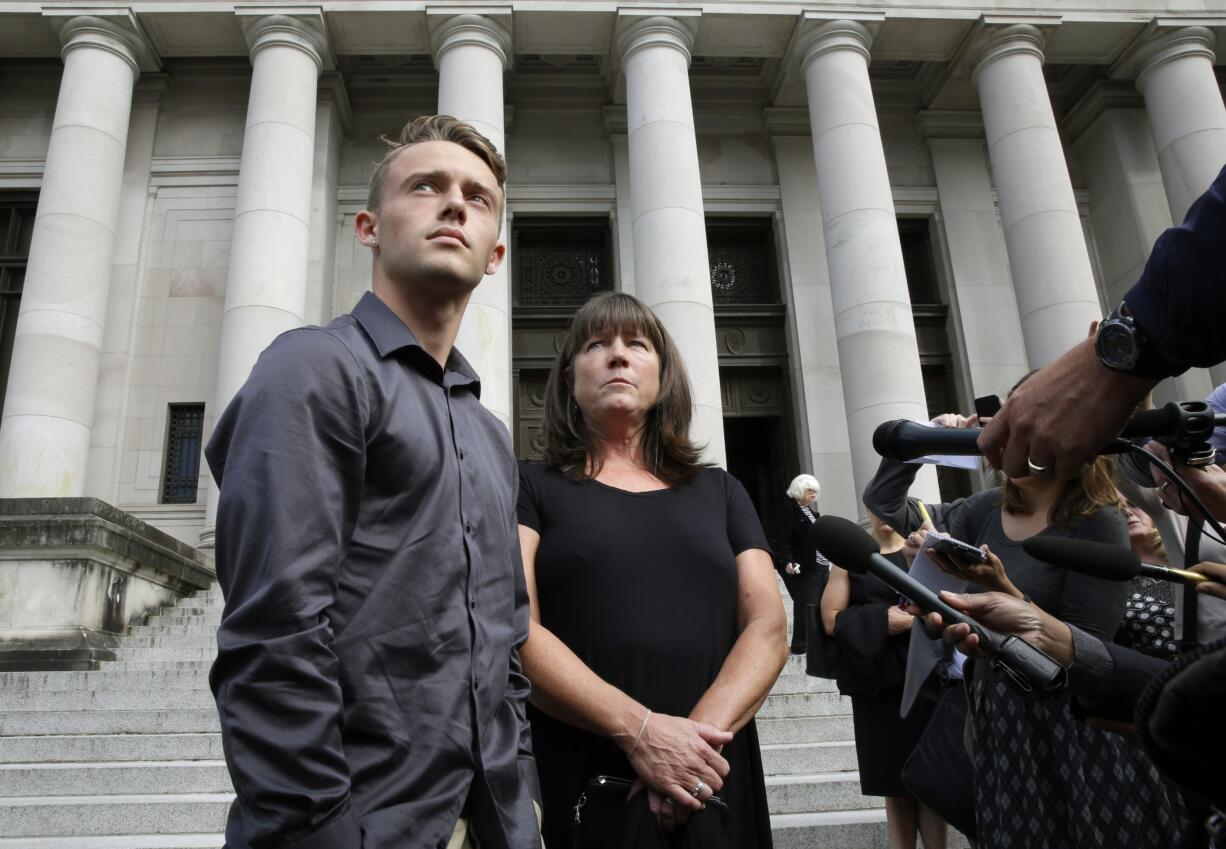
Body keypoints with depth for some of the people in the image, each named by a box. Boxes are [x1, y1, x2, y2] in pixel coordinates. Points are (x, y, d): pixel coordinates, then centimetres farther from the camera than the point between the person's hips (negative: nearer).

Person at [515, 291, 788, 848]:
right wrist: (639, 730, -20)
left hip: (710, 788, 3)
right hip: (577, 784, -2)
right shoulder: (530, 486, 3)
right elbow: (513, 630, -10)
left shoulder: (719, 491, 11)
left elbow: (768, 629, 2)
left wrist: (703, 730, -15)